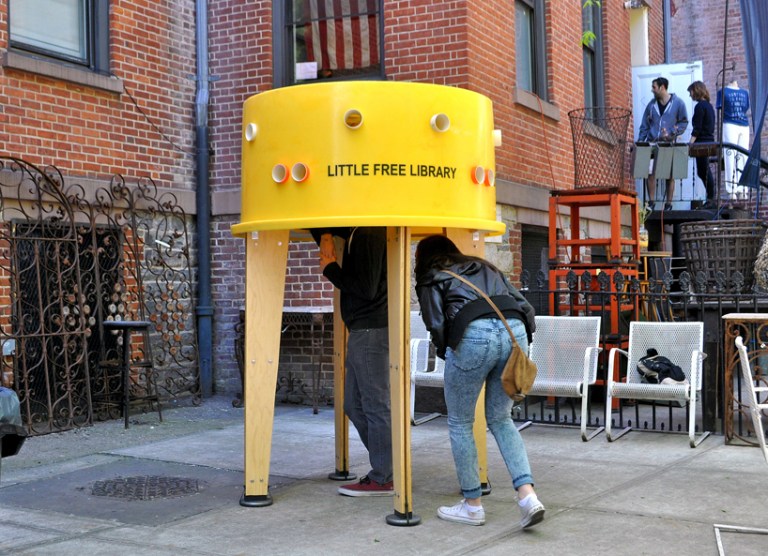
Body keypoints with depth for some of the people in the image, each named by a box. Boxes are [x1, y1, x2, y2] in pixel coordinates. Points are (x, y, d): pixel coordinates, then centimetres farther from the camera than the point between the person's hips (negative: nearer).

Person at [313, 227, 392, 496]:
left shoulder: (369, 234, -15)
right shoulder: (356, 231, 14)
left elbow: (366, 288, -20)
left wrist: (330, 269, -10)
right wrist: (325, 238, 11)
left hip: (372, 330, -10)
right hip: (363, 330, 10)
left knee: (375, 405, -4)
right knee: (354, 404, 14)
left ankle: (383, 479, 3)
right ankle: (386, 467, 20)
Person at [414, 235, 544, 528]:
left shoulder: (431, 277, 19)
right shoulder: (485, 267, 32)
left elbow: (436, 324, 4)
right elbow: (525, 307, 21)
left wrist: (447, 354, 21)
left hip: (474, 335, -5)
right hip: (515, 330, 5)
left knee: (459, 423, 13)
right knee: (501, 419, 20)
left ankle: (472, 505, 19)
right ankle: (527, 495, 5)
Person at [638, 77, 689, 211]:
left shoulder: (678, 103, 1)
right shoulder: (652, 105, 10)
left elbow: (683, 122, 2)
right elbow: (644, 125, 11)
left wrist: (671, 133, -12)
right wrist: (640, 143, 2)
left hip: (669, 144, -2)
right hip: (652, 143, 2)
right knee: (650, 172, -8)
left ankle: (668, 204, 7)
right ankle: (651, 202, -2)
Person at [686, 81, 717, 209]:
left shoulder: (700, 106, -12)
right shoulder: (708, 105, 16)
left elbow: (697, 128, -17)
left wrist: (690, 143, -16)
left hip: (702, 142, -9)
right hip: (709, 140, 9)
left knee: (703, 171, -5)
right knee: (704, 171, 13)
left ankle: (712, 199, -4)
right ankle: (712, 198, 14)